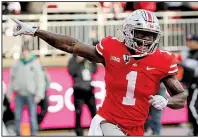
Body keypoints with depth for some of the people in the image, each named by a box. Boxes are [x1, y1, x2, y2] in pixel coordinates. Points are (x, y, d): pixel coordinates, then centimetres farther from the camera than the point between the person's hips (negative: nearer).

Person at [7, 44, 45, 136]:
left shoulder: (35, 64, -4)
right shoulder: (17, 64, 6)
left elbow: (40, 80, -7)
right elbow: (12, 79, 11)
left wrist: (39, 95, -13)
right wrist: (10, 93, 8)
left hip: (31, 95, -3)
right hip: (20, 95, 3)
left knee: (32, 117, -4)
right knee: (18, 116, 4)